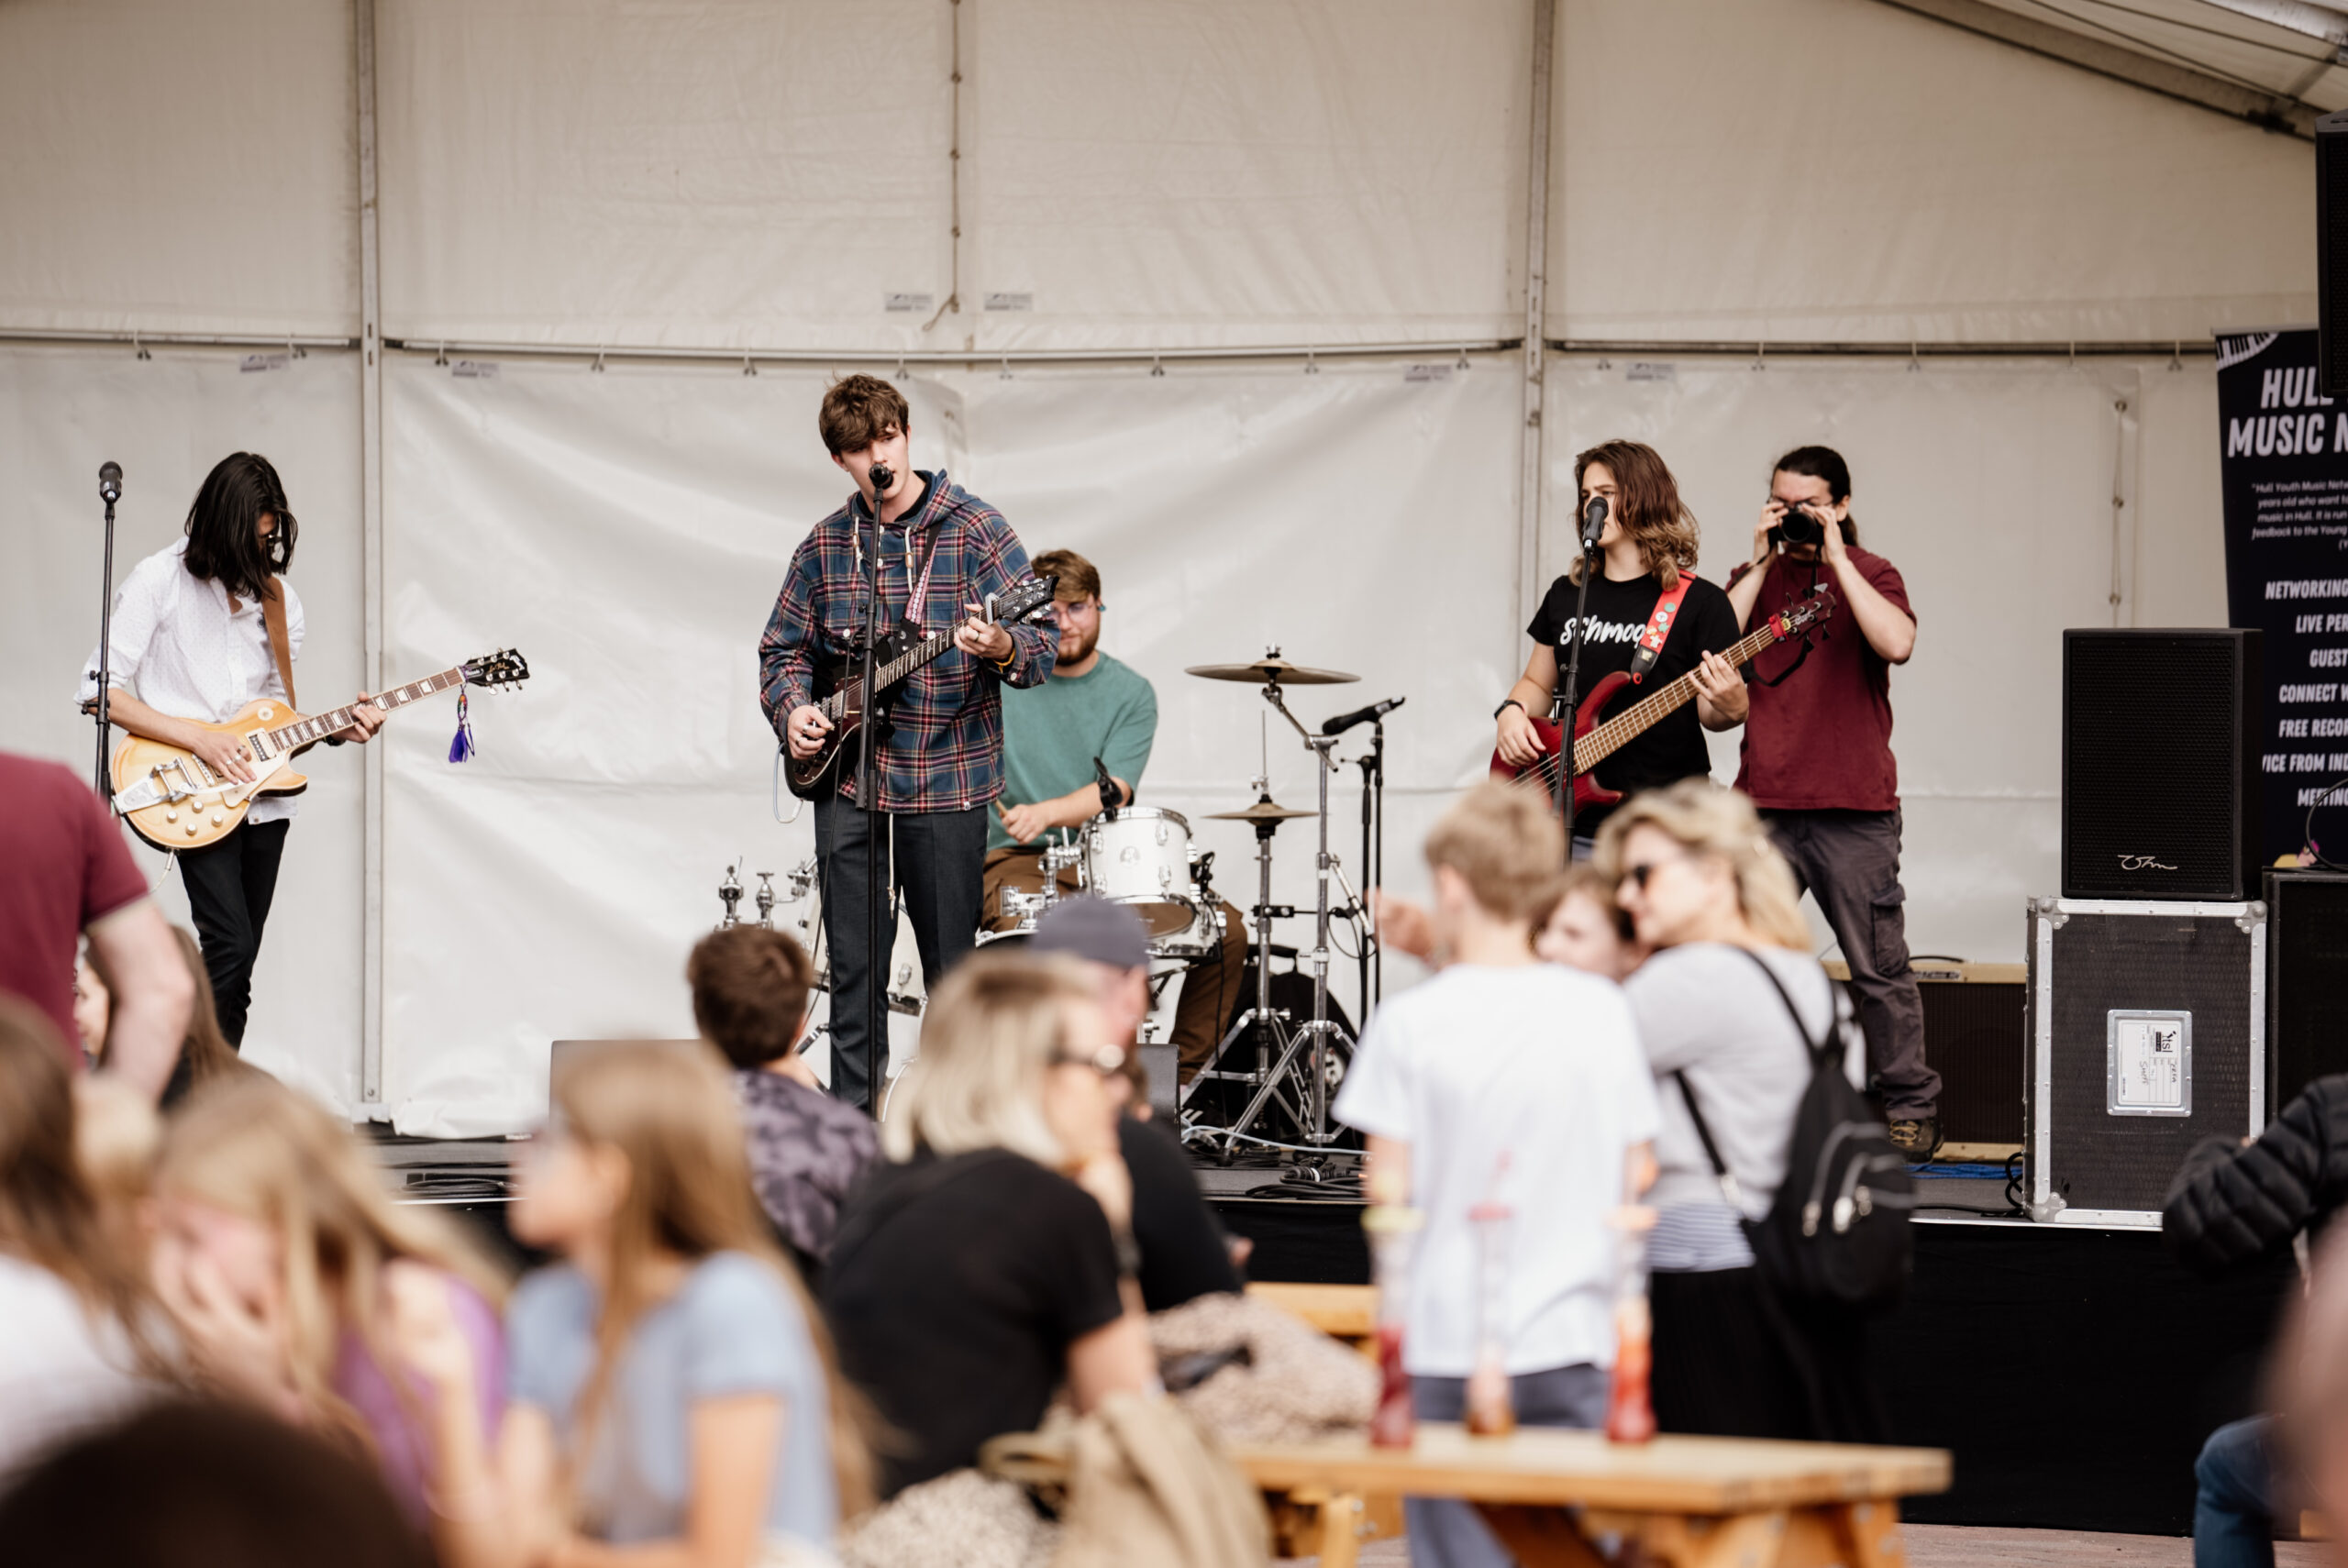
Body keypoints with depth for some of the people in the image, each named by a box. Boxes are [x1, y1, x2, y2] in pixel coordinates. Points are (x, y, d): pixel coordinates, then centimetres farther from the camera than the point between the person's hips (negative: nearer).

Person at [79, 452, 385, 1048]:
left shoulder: (277, 597, 13)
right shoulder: (160, 581, -4)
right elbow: (99, 690, -8)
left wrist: (337, 730, -1)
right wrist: (198, 739, -15)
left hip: (264, 796, 6)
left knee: (238, 965, 4)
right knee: (231, 948, -20)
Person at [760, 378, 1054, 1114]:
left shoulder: (975, 529, -3)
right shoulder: (825, 544, 9)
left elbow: (1042, 645, -6)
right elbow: (783, 648, 18)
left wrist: (1002, 648, -28)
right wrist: (794, 708, -2)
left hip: (947, 783, -3)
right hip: (847, 782, 3)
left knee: (953, 977, 2)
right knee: (854, 971, 2)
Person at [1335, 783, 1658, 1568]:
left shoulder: (1412, 1022, -9)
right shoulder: (1605, 1010, 2)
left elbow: (1389, 1188, -8)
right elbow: (1635, 1182, 6)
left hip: (1449, 1340, -3)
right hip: (1575, 1341, 3)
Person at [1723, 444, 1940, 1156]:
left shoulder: (1870, 575, 4)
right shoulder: (1756, 577, 13)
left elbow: (1897, 643, -17)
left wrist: (1836, 560, -13)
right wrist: (1761, 564, -5)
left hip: (1854, 810, -3)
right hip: (1763, 805, 3)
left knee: (1879, 969, 2)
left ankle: (1912, 1109, 11)